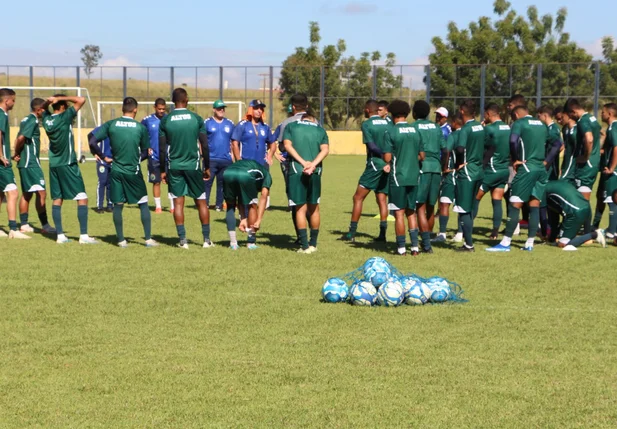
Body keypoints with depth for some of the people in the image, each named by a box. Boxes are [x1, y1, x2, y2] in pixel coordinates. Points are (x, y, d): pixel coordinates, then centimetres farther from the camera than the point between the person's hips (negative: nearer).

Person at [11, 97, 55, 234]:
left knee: (27, 194, 14)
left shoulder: (26, 120, 16)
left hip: (24, 162, 10)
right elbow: (21, 138, -22)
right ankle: (45, 225, -14)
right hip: (31, 163, -10)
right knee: (41, 193, -11)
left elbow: (19, 138, 13)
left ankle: (24, 224, 19)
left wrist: (17, 153, 1)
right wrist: (17, 153, -7)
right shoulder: (33, 120, -13)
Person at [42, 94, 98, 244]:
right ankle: (83, 236, -7)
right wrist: (61, 98, -10)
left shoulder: (46, 119, 4)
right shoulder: (65, 117, -14)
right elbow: (81, 100, -16)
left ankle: (60, 235, 6)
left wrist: (50, 101, 9)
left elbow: (43, 109, 28)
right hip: (68, 164, -7)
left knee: (57, 200, 8)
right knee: (82, 199, -3)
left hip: (54, 164, 7)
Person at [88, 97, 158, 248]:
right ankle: (148, 239, 7)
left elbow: (92, 139, -6)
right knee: (143, 204, 9)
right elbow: (145, 152, 4)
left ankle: (121, 240, 12)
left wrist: (104, 157, 3)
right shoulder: (141, 127, -4)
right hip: (133, 172, -2)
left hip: (116, 171, 2)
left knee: (117, 205, 9)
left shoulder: (111, 124, -1)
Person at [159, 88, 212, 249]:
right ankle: (207, 239, 9)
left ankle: (183, 240, 1)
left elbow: (162, 149, 0)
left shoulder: (165, 121, -1)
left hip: (174, 166, 1)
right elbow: (205, 146, -1)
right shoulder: (196, 119, -3)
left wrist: (163, 170, 9)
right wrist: (207, 167, 9)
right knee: (201, 201, 8)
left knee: (178, 202, 4)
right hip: (193, 165, 0)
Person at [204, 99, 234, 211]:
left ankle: (219, 205, 15)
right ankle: (204, 204, -5)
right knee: (207, 182, -7)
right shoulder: (207, 123, 2)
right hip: (210, 159, -3)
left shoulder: (229, 123, 11)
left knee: (222, 183, 8)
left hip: (226, 160, 3)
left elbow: (233, 141, 17)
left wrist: (232, 153, 10)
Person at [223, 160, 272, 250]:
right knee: (252, 206, 21)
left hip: (227, 173, 4)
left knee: (230, 206, 27)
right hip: (246, 175, -4)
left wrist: (243, 218, 32)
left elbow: (240, 200, 36)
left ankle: (233, 243, 23)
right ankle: (251, 242, 25)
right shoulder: (266, 175, 33)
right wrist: (258, 220, 11)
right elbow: (263, 196, 17)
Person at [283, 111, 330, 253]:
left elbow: (287, 145, -2)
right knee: (314, 208, 14)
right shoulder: (320, 129, 16)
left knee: (301, 209, 1)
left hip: (296, 170, -2)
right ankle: (313, 244, 19)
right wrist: (313, 164, -10)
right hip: (315, 172, 2)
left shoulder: (291, 126, 13)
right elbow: (325, 149, 1)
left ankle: (305, 246, -2)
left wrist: (303, 162, -9)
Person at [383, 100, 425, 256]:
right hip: (414, 177, 5)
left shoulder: (391, 132, -10)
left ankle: (401, 248, 3)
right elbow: (421, 156, 10)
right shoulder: (415, 131, 7)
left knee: (399, 212, 1)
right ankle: (415, 246, 10)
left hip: (398, 177, -5)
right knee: (411, 212, 13)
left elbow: (387, 158, -13)